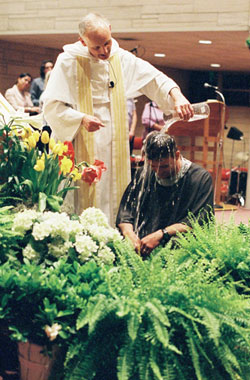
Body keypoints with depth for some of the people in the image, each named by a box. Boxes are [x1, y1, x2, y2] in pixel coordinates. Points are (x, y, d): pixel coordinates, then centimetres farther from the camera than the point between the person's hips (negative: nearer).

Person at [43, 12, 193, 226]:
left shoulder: (122, 59, 7)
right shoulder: (68, 62, -6)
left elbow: (154, 78, 8)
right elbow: (52, 106, -8)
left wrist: (177, 96, -12)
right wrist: (81, 119, -24)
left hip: (114, 145, 4)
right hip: (79, 146, -4)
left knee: (113, 201, 4)